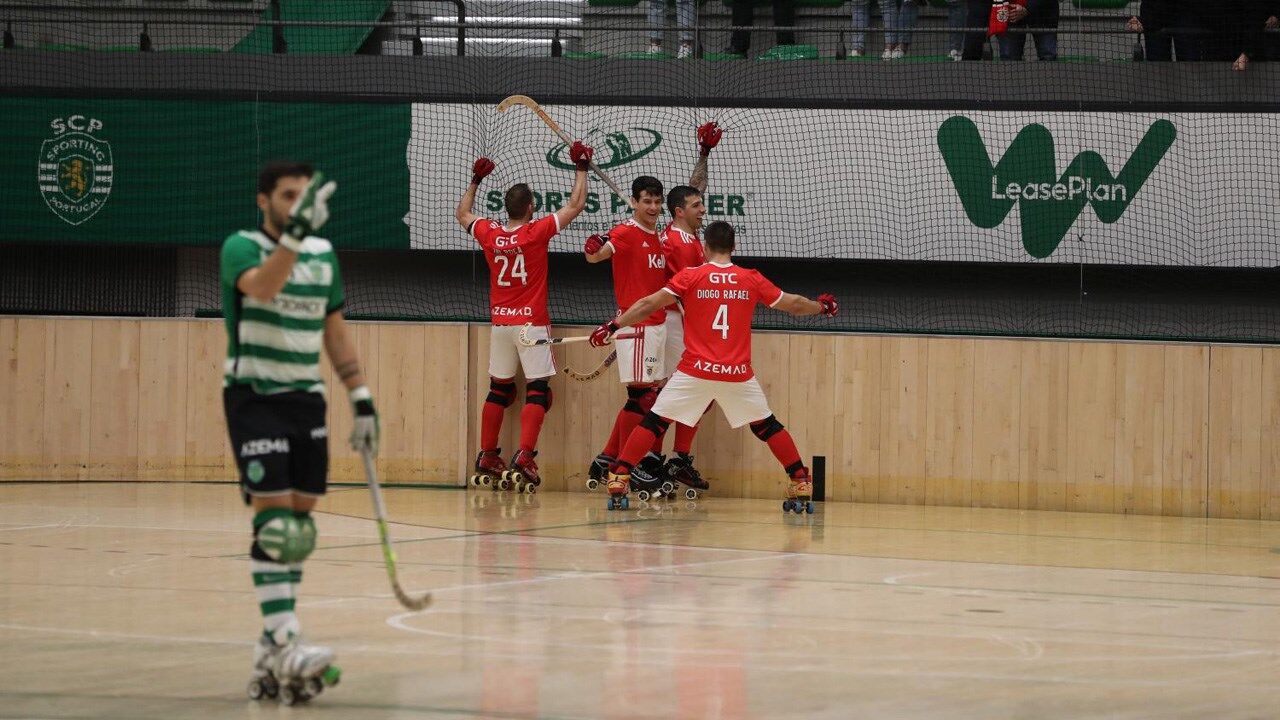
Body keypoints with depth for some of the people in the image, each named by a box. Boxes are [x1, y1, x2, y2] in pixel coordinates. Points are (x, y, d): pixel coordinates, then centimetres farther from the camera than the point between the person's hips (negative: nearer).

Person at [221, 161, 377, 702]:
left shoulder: (323, 252, 10)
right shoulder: (241, 247, -9)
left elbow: (334, 329, 17)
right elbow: (261, 286, -32)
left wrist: (361, 397, 13)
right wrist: (295, 232, -44)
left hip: (307, 400, 6)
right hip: (254, 398, -6)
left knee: (300, 526, 5)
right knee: (273, 522, -15)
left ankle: (272, 650, 12)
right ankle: (283, 646, -20)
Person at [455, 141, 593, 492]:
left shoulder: (490, 234, 0)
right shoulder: (537, 232, -11)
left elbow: (462, 214, 21)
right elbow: (575, 205, -5)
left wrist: (476, 181, 30)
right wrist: (581, 169, 5)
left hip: (499, 324, 5)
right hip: (531, 323, -5)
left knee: (499, 390, 15)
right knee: (537, 390, -4)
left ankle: (487, 459, 17)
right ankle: (524, 457, -18)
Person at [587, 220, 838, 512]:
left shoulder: (690, 277, 0)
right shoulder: (752, 280, 6)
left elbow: (650, 304, -7)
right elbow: (792, 304, 17)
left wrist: (614, 325, -3)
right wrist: (821, 306, 37)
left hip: (696, 371, -2)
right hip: (738, 373, 2)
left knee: (654, 422, 5)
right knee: (766, 426, 18)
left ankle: (618, 480, -4)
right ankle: (801, 485, 17)